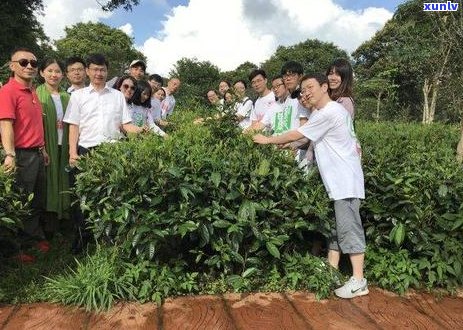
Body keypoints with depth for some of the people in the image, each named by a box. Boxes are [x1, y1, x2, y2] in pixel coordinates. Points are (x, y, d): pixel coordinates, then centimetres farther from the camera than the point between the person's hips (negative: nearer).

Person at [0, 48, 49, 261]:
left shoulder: (32, 92, 14)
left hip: (37, 155, 8)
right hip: (21, 155, -8)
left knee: (37, 203, 18)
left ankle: (36, 238, 33)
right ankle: (18, 248, 17)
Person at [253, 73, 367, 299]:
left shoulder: (328, 113, -16)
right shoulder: (330, 111, 16)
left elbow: (297, 134, -13)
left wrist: (268, 140, -2)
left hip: (345, 180, -10)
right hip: (336, 179, 10)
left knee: (348, 227, -7)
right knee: (335, 225, 12)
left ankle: (358, 280, 0)